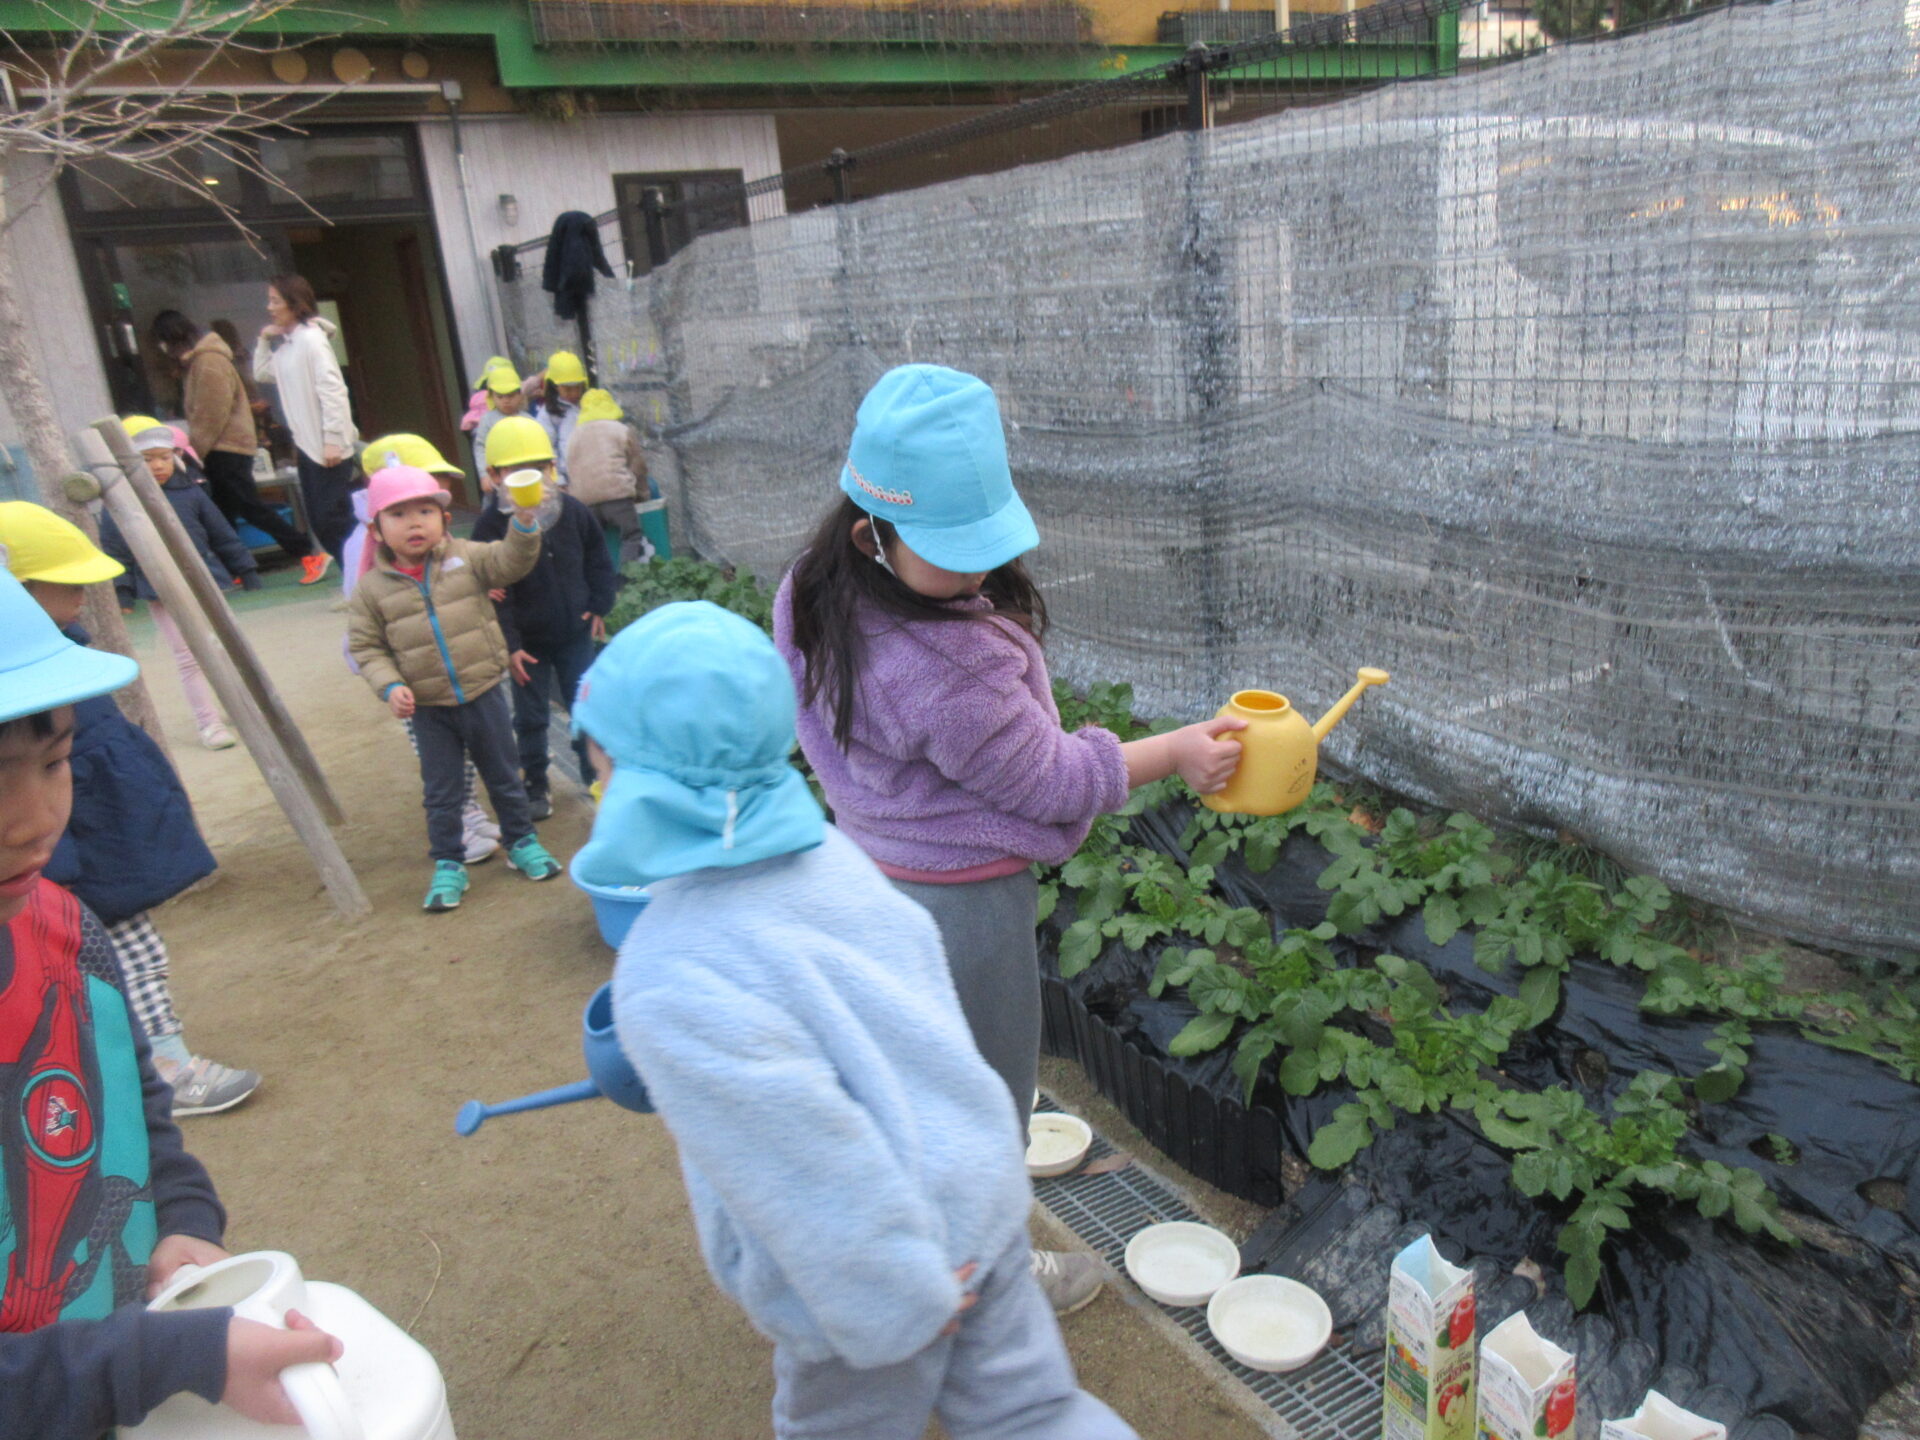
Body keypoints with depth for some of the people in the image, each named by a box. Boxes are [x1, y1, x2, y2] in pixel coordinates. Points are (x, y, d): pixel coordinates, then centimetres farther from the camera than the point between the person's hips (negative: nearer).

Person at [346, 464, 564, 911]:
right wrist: (390, 686, -16)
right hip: (428, 709, 0)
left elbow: (511, 560, -13)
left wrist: (523, 521, -30)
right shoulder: (372, 587, -4)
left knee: (503, 777, 15)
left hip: (484, 694, 0)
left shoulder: (465, 557, -4)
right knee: (440, 792, 9)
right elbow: (366, 647, -1)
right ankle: (447, 866, 24)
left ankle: (521, 842, 34)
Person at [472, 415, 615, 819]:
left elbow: (598, 561, 8)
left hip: (575, 634, 3)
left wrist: (599, 606, 1)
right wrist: (510, 645, -18)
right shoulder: (491, 525, -16)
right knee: (530, 717, 8)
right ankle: (535, 786, 22)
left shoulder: (573, 512, -6)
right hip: (528, 641, -2)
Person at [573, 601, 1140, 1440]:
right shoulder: (826, 852, -8)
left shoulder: (671, 985, -30)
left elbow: (813, 1166, -27)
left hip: (874, 1276, -5)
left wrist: (899, 1303, -13)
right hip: (984, 1206, 6)